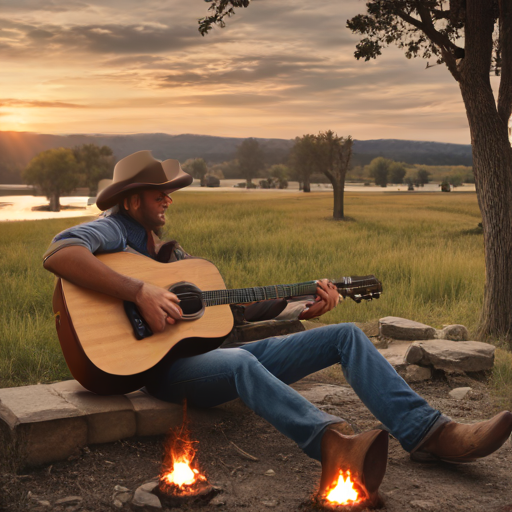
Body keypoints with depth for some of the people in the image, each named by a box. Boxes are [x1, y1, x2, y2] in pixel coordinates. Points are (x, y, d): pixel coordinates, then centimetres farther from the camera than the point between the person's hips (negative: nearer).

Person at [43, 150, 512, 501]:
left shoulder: (171, 253, 25)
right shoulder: (112, 231, 1)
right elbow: (58, 254, -23)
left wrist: (304, 309, 8)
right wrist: (141, 292, -29)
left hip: (215, 349, 8)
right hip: (165, 365, -8)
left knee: (346, 336, -4)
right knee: (240, 361, -43)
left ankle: (428, 433, -19)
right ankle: (337, 445, -67)